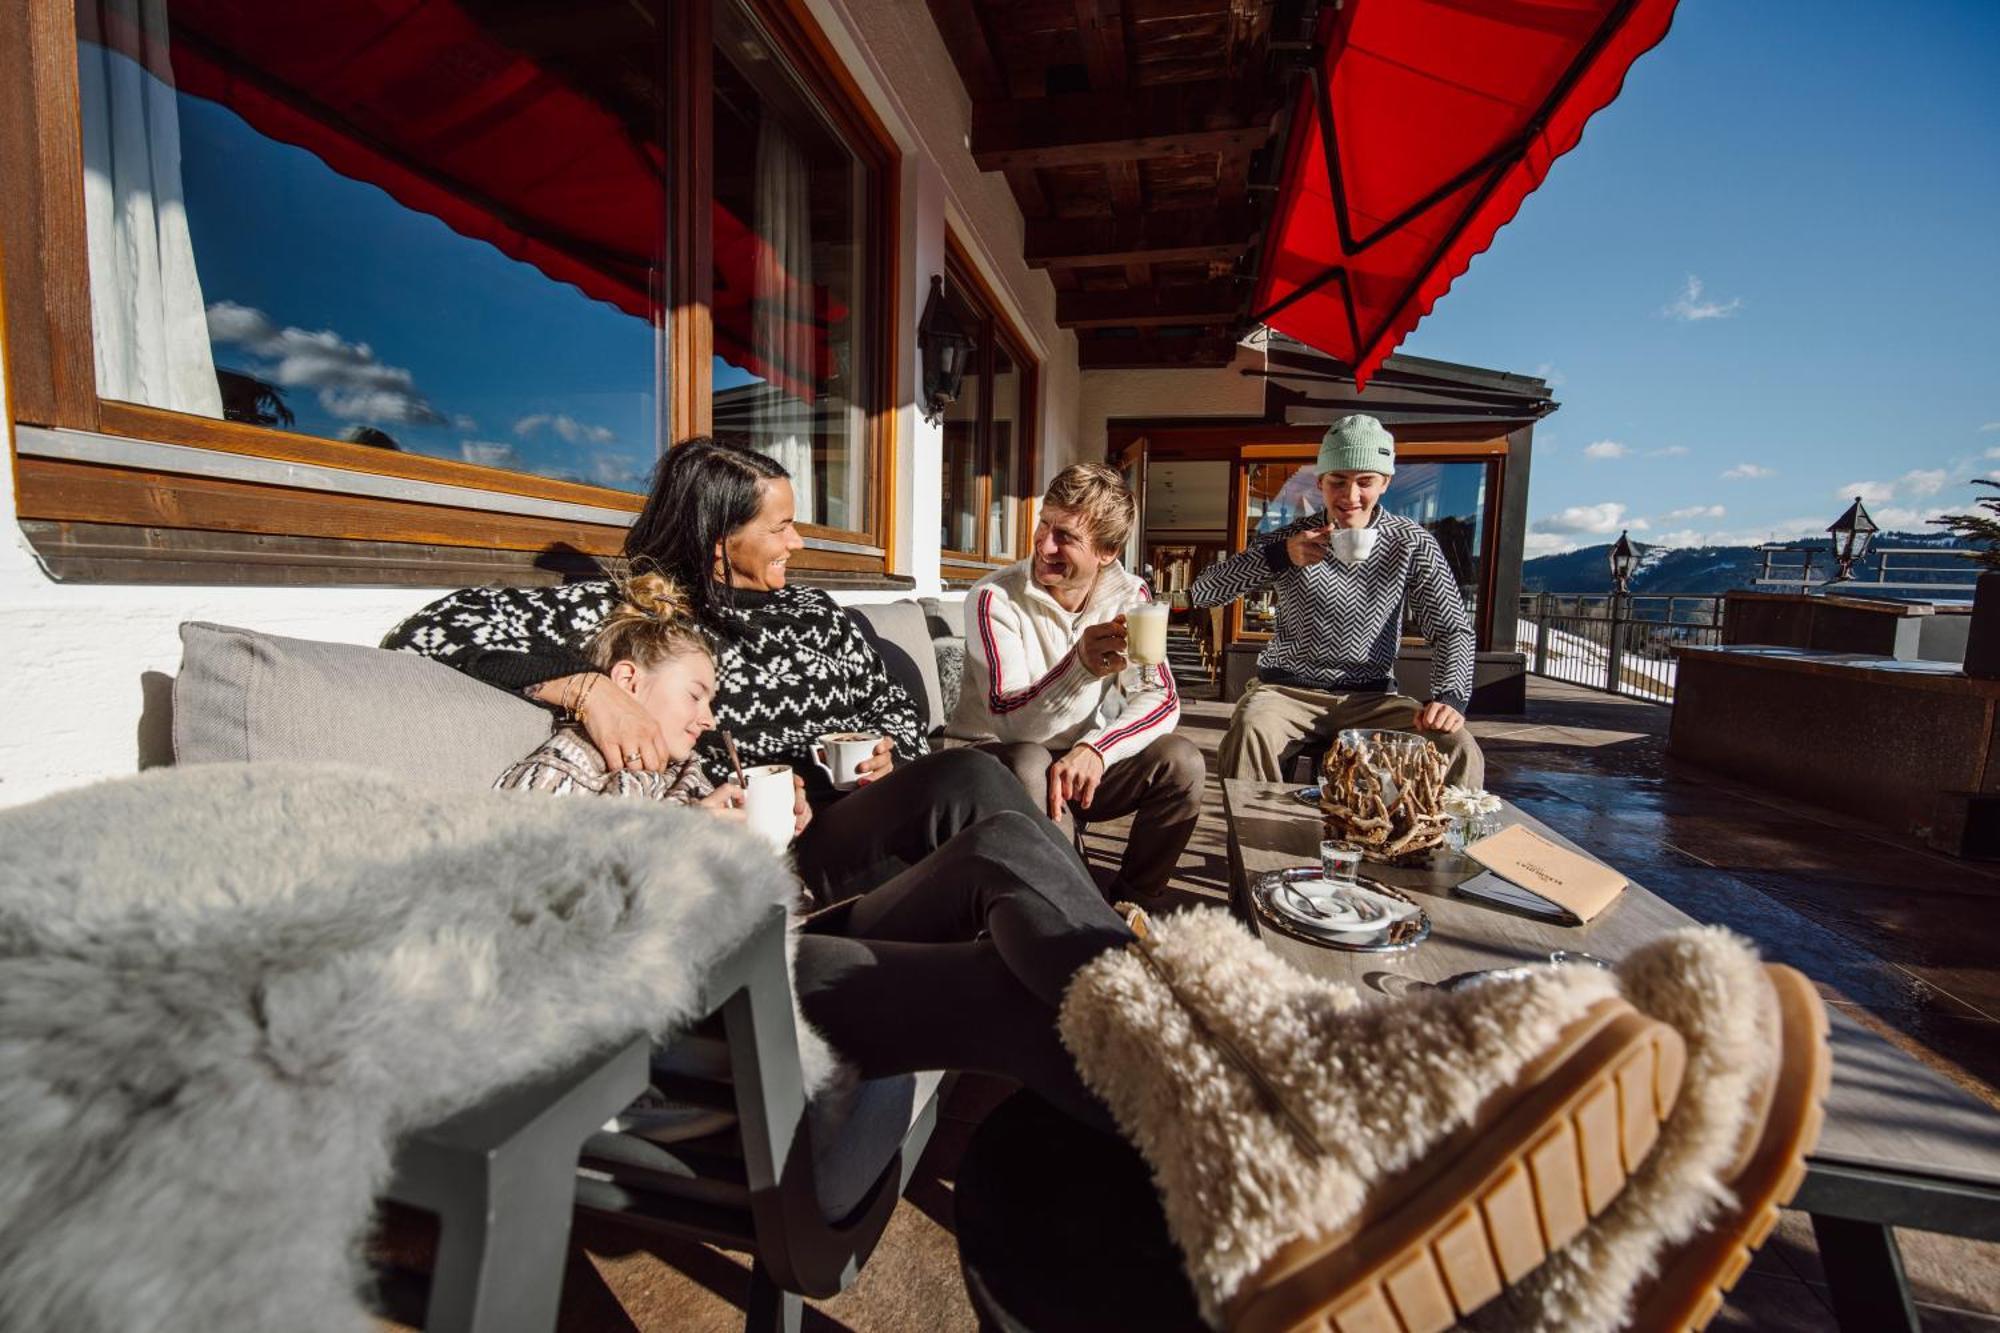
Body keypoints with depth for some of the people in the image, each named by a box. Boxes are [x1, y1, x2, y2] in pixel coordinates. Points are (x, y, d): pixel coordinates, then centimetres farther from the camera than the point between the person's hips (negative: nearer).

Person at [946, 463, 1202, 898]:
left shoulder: (1130, 596, -5)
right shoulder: (993, 598, -19)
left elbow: (1161, 699, -11)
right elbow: (1011, 723, -27)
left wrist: (1095, 749, -30)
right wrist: (1082, 666, -46)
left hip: (1084, 762, 4)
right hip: (997, 757, -4)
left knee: (1180, 760, -18)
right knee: (1029, 764, -36)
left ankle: (1126, 905, 0)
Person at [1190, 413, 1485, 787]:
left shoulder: (1410, 542, 4)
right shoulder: (1292, 538, 0)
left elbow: (1453, 629, 2)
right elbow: (1203, 592, -8)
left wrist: (1450, 697, -17)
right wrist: (1279, 556, -21)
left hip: (1370, 697, 2)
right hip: (1288, 689, -1)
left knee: (1460, 751, -22)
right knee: (1249, 733, -34)